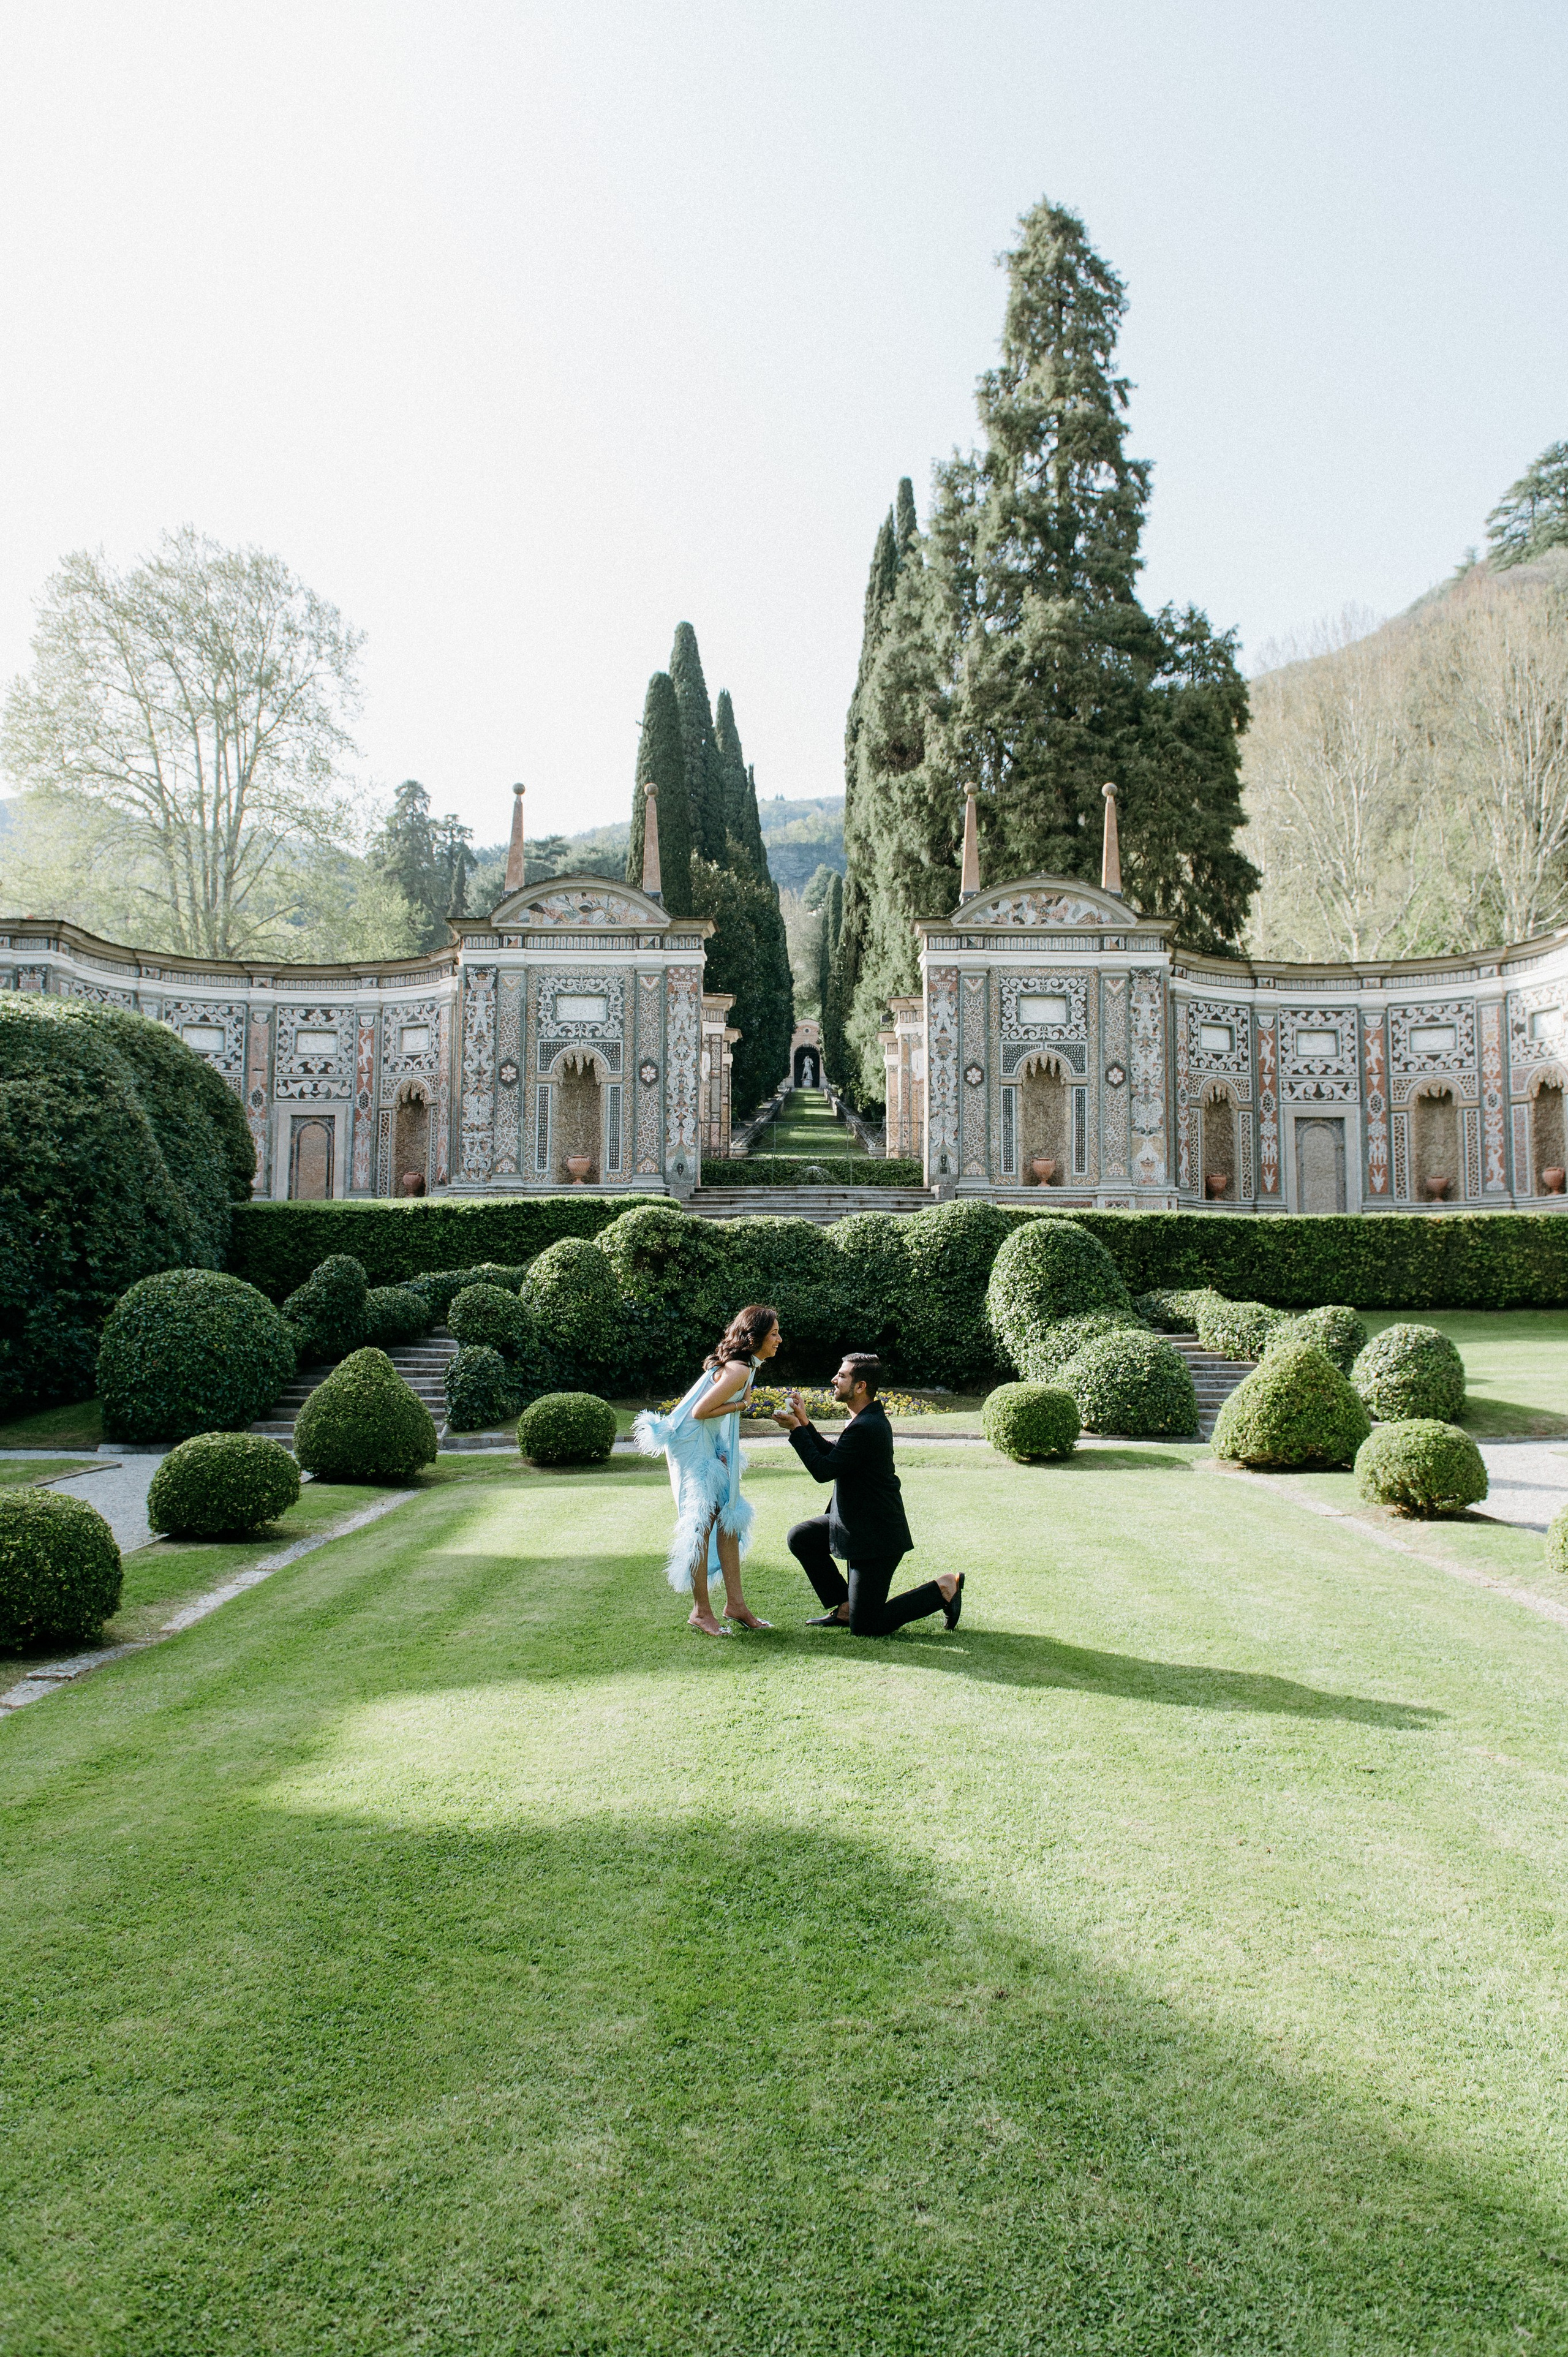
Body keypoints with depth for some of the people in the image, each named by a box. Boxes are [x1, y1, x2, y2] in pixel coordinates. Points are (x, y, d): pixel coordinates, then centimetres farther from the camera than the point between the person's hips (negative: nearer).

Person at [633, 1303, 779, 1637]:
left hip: (711, 1446, 10)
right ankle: (701, 1612, 2)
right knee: (701, 1522, -6)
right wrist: (740, 1405, -13)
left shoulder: (745, 1364, 8)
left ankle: (735, 1603, 13)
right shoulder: (739, 1370, -23)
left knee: (729, 1516, 8)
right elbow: (700, 1411, -25)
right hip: (692, 1445, -10)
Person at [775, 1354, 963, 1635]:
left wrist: (796, 1429, -13)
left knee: (864, 1628, -4)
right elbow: (832, 1454, 13)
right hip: (859, 1521, 10)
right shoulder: (870, 1419, 7)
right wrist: (804, 1422, 5)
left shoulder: (865, 1428, -26)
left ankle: (941, 1590, 6)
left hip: (876, 1534, -10)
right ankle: (846, 1607, 17)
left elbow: (823, 1470, -22)